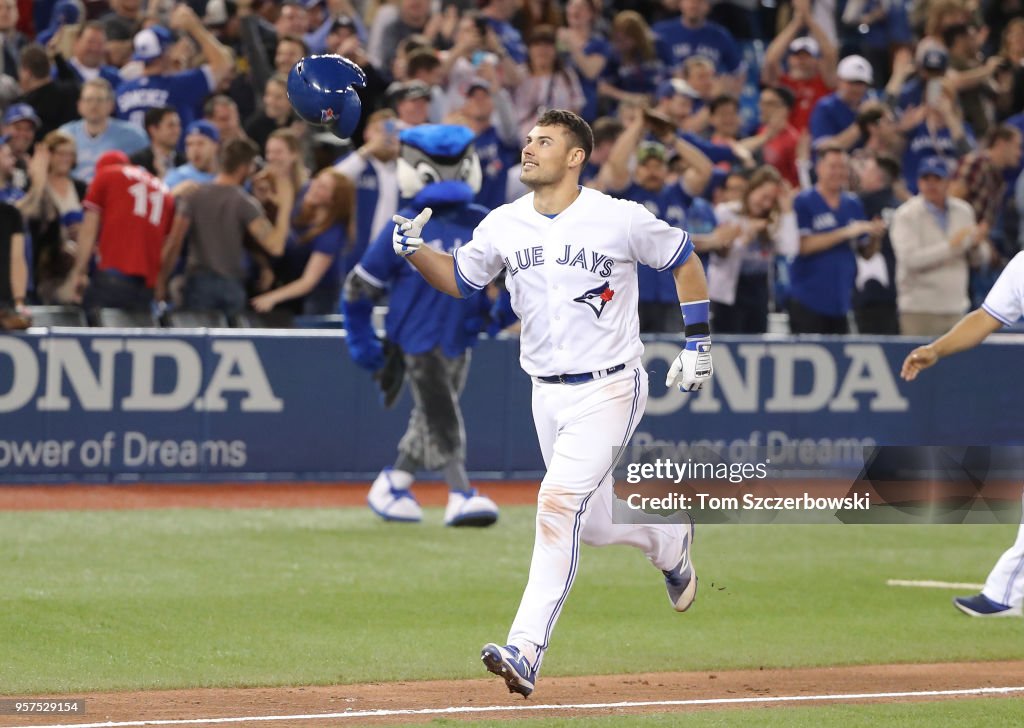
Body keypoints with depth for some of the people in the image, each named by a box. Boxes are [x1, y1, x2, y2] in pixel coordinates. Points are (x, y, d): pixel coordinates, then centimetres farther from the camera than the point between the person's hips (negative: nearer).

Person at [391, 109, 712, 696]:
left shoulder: (621, 219, -10)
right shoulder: (504, 225, 3)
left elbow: (686, 260, 4)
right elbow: (460, 280, 16)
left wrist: (699, 341, 3)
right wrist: (415, 250, -4)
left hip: (609, 389, -6)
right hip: (548, 396, 6)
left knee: (560, 500, -22)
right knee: (594, 525, 12)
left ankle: (526, 652, -25)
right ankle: (670, 542, 47)